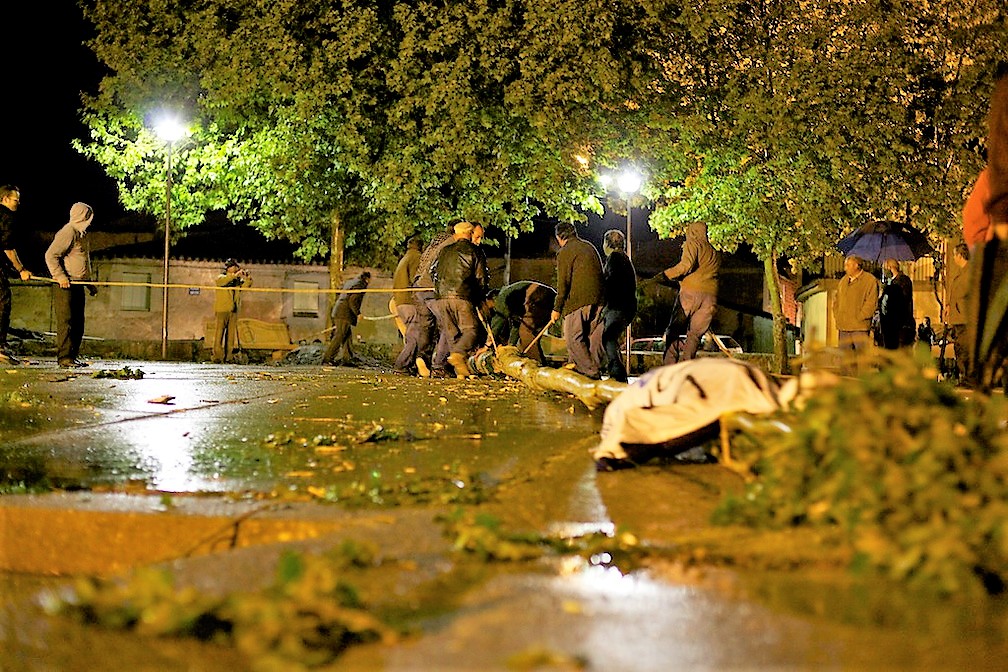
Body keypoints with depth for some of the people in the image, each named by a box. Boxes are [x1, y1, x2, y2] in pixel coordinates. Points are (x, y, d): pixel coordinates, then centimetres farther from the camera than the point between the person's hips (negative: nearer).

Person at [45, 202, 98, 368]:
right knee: (66, 322, -10)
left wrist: (89, 284, 25)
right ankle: (64, 357, -11)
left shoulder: (81, 234, 19)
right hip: (66, 286, -10)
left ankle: (72, 356, 14)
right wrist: (60, 277, -23)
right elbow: (51, 256, -18)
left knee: (78, 323, 9)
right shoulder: (68, 233, -11)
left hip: (78, 285, 10)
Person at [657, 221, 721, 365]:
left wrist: (666, 275, -5)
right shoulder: (716, 252, 23)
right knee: (695, 334, 6)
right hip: (710, 296, 5)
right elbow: (717, 274, 20)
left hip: (691, 292, -5)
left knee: (673, 330, 3)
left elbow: (686, 265, -12)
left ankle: (670, 365, -10)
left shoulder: (692, 244, 5)